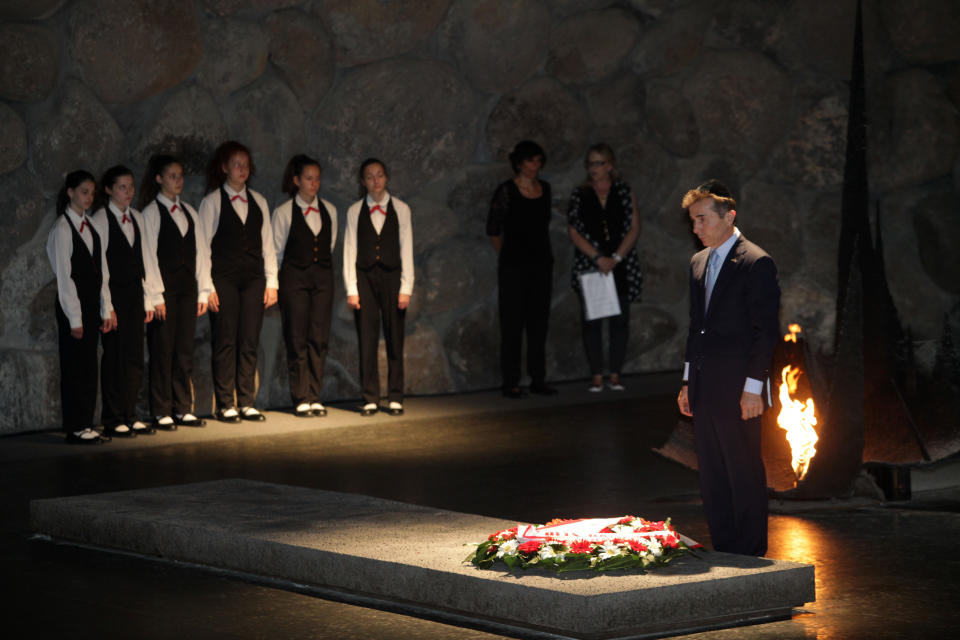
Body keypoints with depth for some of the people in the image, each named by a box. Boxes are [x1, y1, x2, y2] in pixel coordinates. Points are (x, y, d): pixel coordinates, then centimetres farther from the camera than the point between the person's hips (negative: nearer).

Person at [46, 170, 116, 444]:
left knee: (88, 367, 9)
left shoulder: (90, 228, 12)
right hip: (72, 307, -7)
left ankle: (86, 425, 14)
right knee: (74, 367, -3)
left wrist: (106, 308, 8)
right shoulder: (62, 229, -10)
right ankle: (75, 429, 1)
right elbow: (64, 277, -13)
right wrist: (74, 318, -14)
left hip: (91, 305, 7)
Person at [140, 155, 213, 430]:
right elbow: (148, 256, -8)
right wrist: (155, 296, -13)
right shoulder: (152, 212, -4)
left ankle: (183, 409, 12)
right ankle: (161, 413, 2)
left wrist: (204, 291, 8)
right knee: (162, 351, -3)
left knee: (185, 351, 6)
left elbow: (201, 252, 14)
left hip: (187, 289, 5)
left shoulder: (189, 212, 14)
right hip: (164, 290, -5)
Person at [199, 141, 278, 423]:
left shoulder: (258, 201, 13)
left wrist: (271, 282, 7)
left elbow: (267, 244, 14)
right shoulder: (212, 202, 1)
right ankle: (225, 404, 2)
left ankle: (246, 403, 7)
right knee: (225, 342, -3)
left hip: (253, 278, 4)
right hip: (224, 279, -4)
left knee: (250, 344, 2)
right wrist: (207, 287, -9)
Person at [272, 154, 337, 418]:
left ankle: (315, 397, 5)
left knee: (319, 339, 1)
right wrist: (274, 284, 9)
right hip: (294, 277, -4)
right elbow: (276, 251, 5)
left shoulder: (329, 210, 9)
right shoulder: (284, 212, -2)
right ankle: (301, 399, -2)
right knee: (297, 339, -5)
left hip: (323, 277, 4)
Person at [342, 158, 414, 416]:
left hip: (391, 276, 0)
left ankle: (395, 398, 8)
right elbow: (350, 250, 3)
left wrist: (406, 287, -4)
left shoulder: (400, 209, 5)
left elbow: (406, 249, 3)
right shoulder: (355, 211, 5)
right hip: (364, 277, 0)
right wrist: (351, 289, -3)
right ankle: (370, 399, 5)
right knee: (367, 339, 0)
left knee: (394, 339, 1)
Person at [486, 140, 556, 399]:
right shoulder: (506, 191, -7)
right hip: (513, 266, -5)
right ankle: (511, 382, -1)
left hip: (541, 263, 5)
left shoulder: (544, 189, 9)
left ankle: (538, 379, 12)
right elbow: (493, 230, 1)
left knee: (539, 322, 7)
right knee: (512, 324, -3)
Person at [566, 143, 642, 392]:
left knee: (620, 320, -1)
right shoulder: (579, 195, 6)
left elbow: (634, 228, 1)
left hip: (620, 266, 0)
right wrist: (598, 257, -11)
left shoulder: (625, 193, 6)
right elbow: (574, 232, -1)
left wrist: (616, 257, -11)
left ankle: (615, 374, 6)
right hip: (589, 267, 0)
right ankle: (596, 375, 2)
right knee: (591, 320, -3)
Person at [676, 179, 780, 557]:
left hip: (738, 390, -8)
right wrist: (688, 382, 16)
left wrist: (753, 387, -15)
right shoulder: (698, 263, 15)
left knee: (744, 473, -3)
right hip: (704, 389, 8)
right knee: (712, 475, 10)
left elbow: (766, 331, -11)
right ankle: (723, 550, 17)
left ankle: (752, 552, 3)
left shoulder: (755, 263, -9)